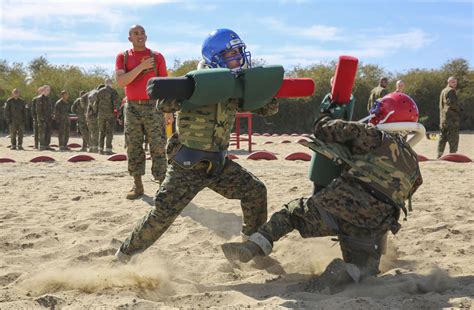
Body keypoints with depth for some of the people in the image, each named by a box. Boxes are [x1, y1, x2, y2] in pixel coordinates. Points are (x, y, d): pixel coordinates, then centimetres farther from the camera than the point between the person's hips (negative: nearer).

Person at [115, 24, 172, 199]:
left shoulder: (157, 57, 3)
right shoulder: (123, 57, 6)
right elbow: (120, 82, -9)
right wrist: (141, 67, -16)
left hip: (153, 106, -2)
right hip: (132, 107, 2)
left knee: (158, 147, -5)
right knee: (133, 147, 5)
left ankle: (163, 185, -3)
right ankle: (137, 185, 12)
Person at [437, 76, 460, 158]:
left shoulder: (443, 91, 20)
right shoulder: (451, 91, -10)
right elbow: (451, 102, -24)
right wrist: (458, 108, -9)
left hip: (443, 117, 9)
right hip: (452, 117, -9)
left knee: (442, 136, 12)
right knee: (453, 137, -6)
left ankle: (440, 154, 13)